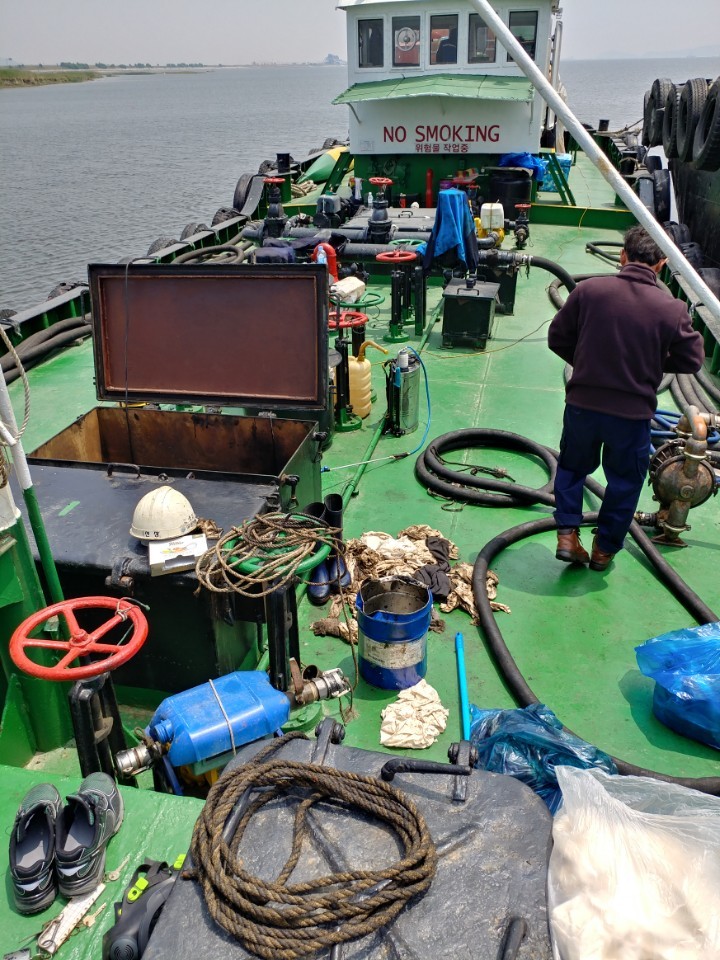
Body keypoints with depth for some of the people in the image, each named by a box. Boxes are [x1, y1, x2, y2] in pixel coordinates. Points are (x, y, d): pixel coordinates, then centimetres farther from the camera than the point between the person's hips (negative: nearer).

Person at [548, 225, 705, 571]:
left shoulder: (589, 289, -9)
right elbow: (691, 360, -1)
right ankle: (605, 548, 32)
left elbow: (557, 338, -1)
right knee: (625, 481, 21)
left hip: (582, 403, 1)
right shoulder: (672, 309, -11)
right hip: (632, 413, -1)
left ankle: (567, 534, 21)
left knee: (573, 467, 26)